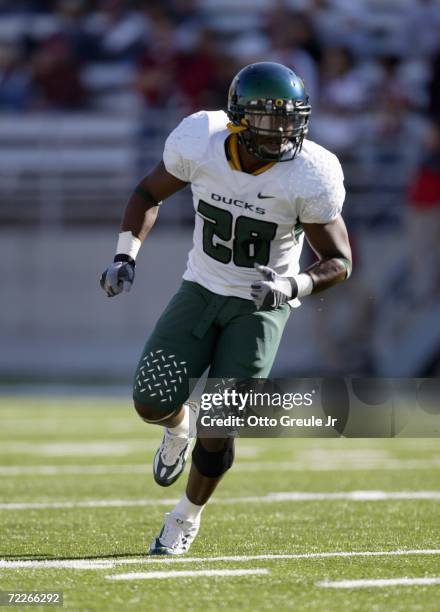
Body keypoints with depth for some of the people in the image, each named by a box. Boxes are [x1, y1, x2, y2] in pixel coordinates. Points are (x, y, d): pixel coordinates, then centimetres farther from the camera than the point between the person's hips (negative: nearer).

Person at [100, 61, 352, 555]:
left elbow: (339, 261, -11)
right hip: (202, 290, 2)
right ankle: (178, 428, 29)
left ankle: (187, 516, 22)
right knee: (153, 404, -11)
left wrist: (292, 286, -30)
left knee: (217, 430, -7)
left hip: (261, 305, -2)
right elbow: (149, 194, 3)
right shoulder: (200, 142, -16)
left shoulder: (309, 177, -21)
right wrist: (126, 256, -9)